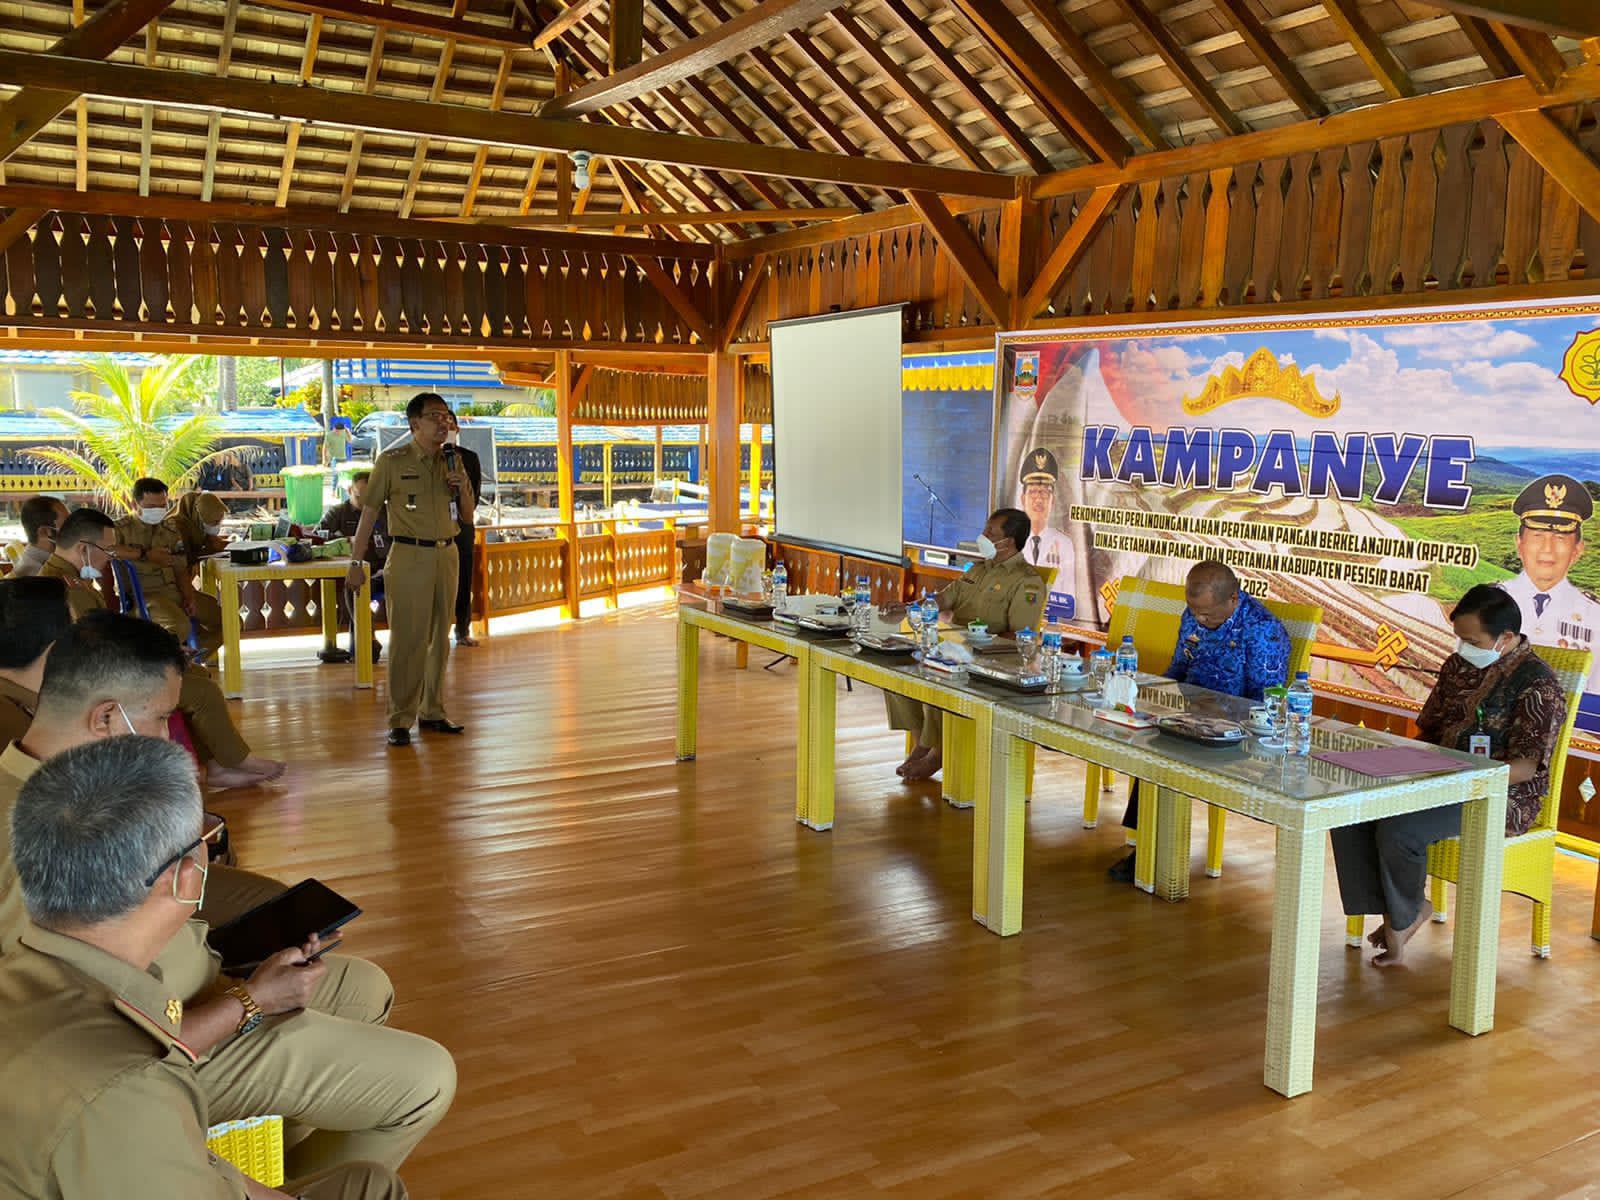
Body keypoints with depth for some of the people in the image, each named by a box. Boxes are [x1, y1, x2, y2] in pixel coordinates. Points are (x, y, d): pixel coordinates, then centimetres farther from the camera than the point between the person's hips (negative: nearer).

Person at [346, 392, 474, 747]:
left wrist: (463, 488, -4)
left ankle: (432, 712, 19)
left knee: (439, 639, 10)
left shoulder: (452, 462, 10)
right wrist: (356, 563, -6)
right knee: (407, 640, -6)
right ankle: (400, 720, -1)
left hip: (447, 555, 5)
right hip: (409, 556, -5)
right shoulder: (392, 461, -3)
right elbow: (369, 513, -3)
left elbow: (467, 518, 15)